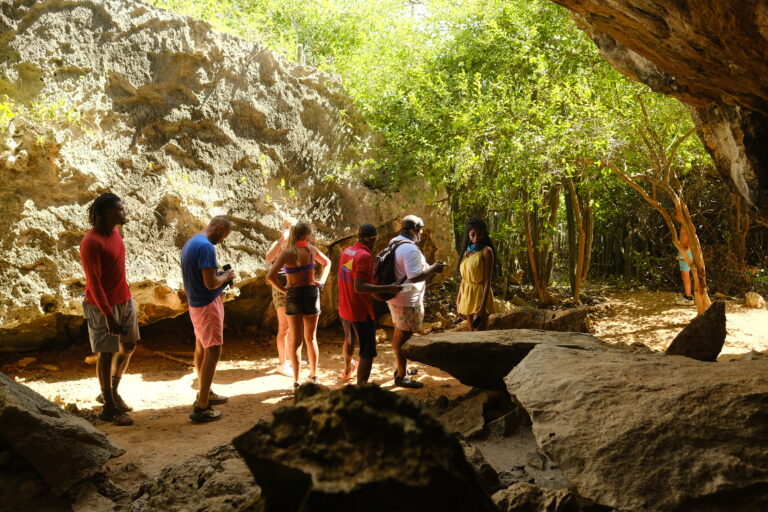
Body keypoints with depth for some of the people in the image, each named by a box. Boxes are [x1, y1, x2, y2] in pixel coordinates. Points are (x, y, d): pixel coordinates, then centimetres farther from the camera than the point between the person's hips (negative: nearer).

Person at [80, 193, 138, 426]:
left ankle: (112, 392, 33)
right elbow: (94, 282, -21)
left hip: (124, 300, 8)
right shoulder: (91, 242, -21)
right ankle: (108, 407, 14)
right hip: (102, 305, -8)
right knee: (106, 353, 1)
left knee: (128, 346, 15)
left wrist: (126, 298, 17)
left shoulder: (114, 232, 5)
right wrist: (108, 314, -22)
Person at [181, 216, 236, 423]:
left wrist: (219, 274, 11)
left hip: (195, 303, 10)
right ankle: (201, 408, -8)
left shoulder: (190, 243, 10)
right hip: (208, 305, -10)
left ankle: (204, 394, 34)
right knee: (213, 352, -8)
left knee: (201, 348, 20)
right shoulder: (206, 246, -22)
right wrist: (226, 276, -7)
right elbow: (211, 283, -25)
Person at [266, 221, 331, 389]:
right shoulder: (311, 249, -2)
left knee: (295, 341, 6)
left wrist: (282, 289, -9)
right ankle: (313, 375, 29)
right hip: (312, 294, 3)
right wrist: (321, 281, 12)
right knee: (311, 338, 17)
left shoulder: (287, 253, -14)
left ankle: (296, 381, 4)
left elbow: (270, 276, -23)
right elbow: (327, 263, 17)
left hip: (294, 295, -3)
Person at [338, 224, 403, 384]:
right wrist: (387, 288, -30)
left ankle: (347, 370, 56)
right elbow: (359, 287, -29)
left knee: (349, 341, 32)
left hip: (344, 309, 9)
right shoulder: (364, 256, -22)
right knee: (367, 353, -2)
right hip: (361, 312, -9)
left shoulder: (346, 252, 3)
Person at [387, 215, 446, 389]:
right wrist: (433, 269, -15)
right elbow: (415, 277, -28)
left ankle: (401, 368, 38)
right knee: (404, 338, 0)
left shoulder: (394, 243, 8)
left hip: (395, 297, 10)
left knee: (398, 334, 22)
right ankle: (401, 377, 10)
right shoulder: (410, 248, -23)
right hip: (408, 301, -10)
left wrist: (429, 268, 13)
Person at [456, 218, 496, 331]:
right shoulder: (467, 250, 11)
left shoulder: (486, 251, -9)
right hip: (467, 294, 7)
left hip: (480, 295, -7)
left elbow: (488, 280, -14)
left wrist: (483, 305, -20)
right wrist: (458, 298, 11)